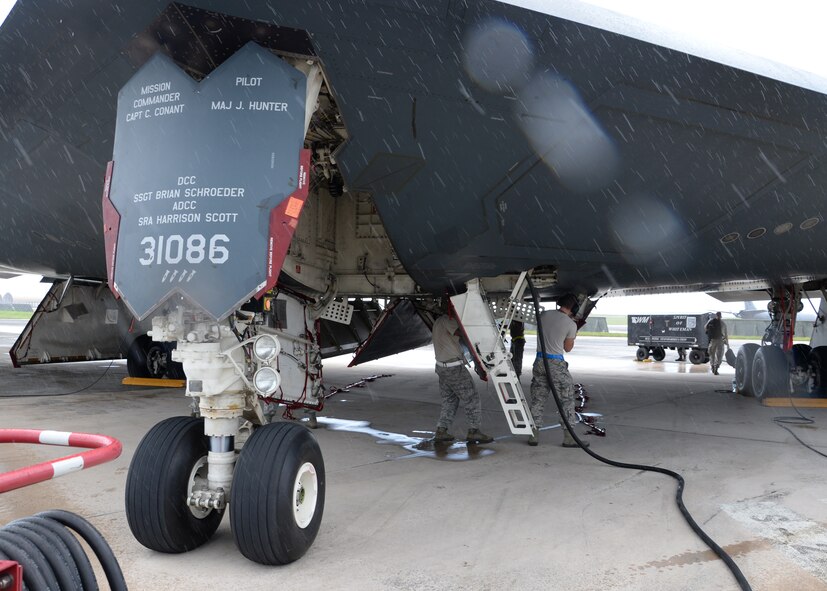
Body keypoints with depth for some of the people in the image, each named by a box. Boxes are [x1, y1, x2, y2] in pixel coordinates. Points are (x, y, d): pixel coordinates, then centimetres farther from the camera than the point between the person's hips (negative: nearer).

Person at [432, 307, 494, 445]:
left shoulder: (438, 321, 15)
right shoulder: (447, 320, -14)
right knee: (471, 398, 1)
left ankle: (441, 431, 11)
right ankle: (473, 431, 5)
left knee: (449, 400, 16)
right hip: (454, 367, -9)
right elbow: (459, 332, -24)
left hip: (441, 366, 9)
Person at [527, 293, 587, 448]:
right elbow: (568, 348, 1)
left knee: (537, 399, 11)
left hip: (539, 360, 5)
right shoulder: (571, 324, -9)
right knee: (567, 399, 6)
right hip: (556, 363, -5)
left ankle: (533, 435, 13)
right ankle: (568, 437, 7)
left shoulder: (544, 315, 3)